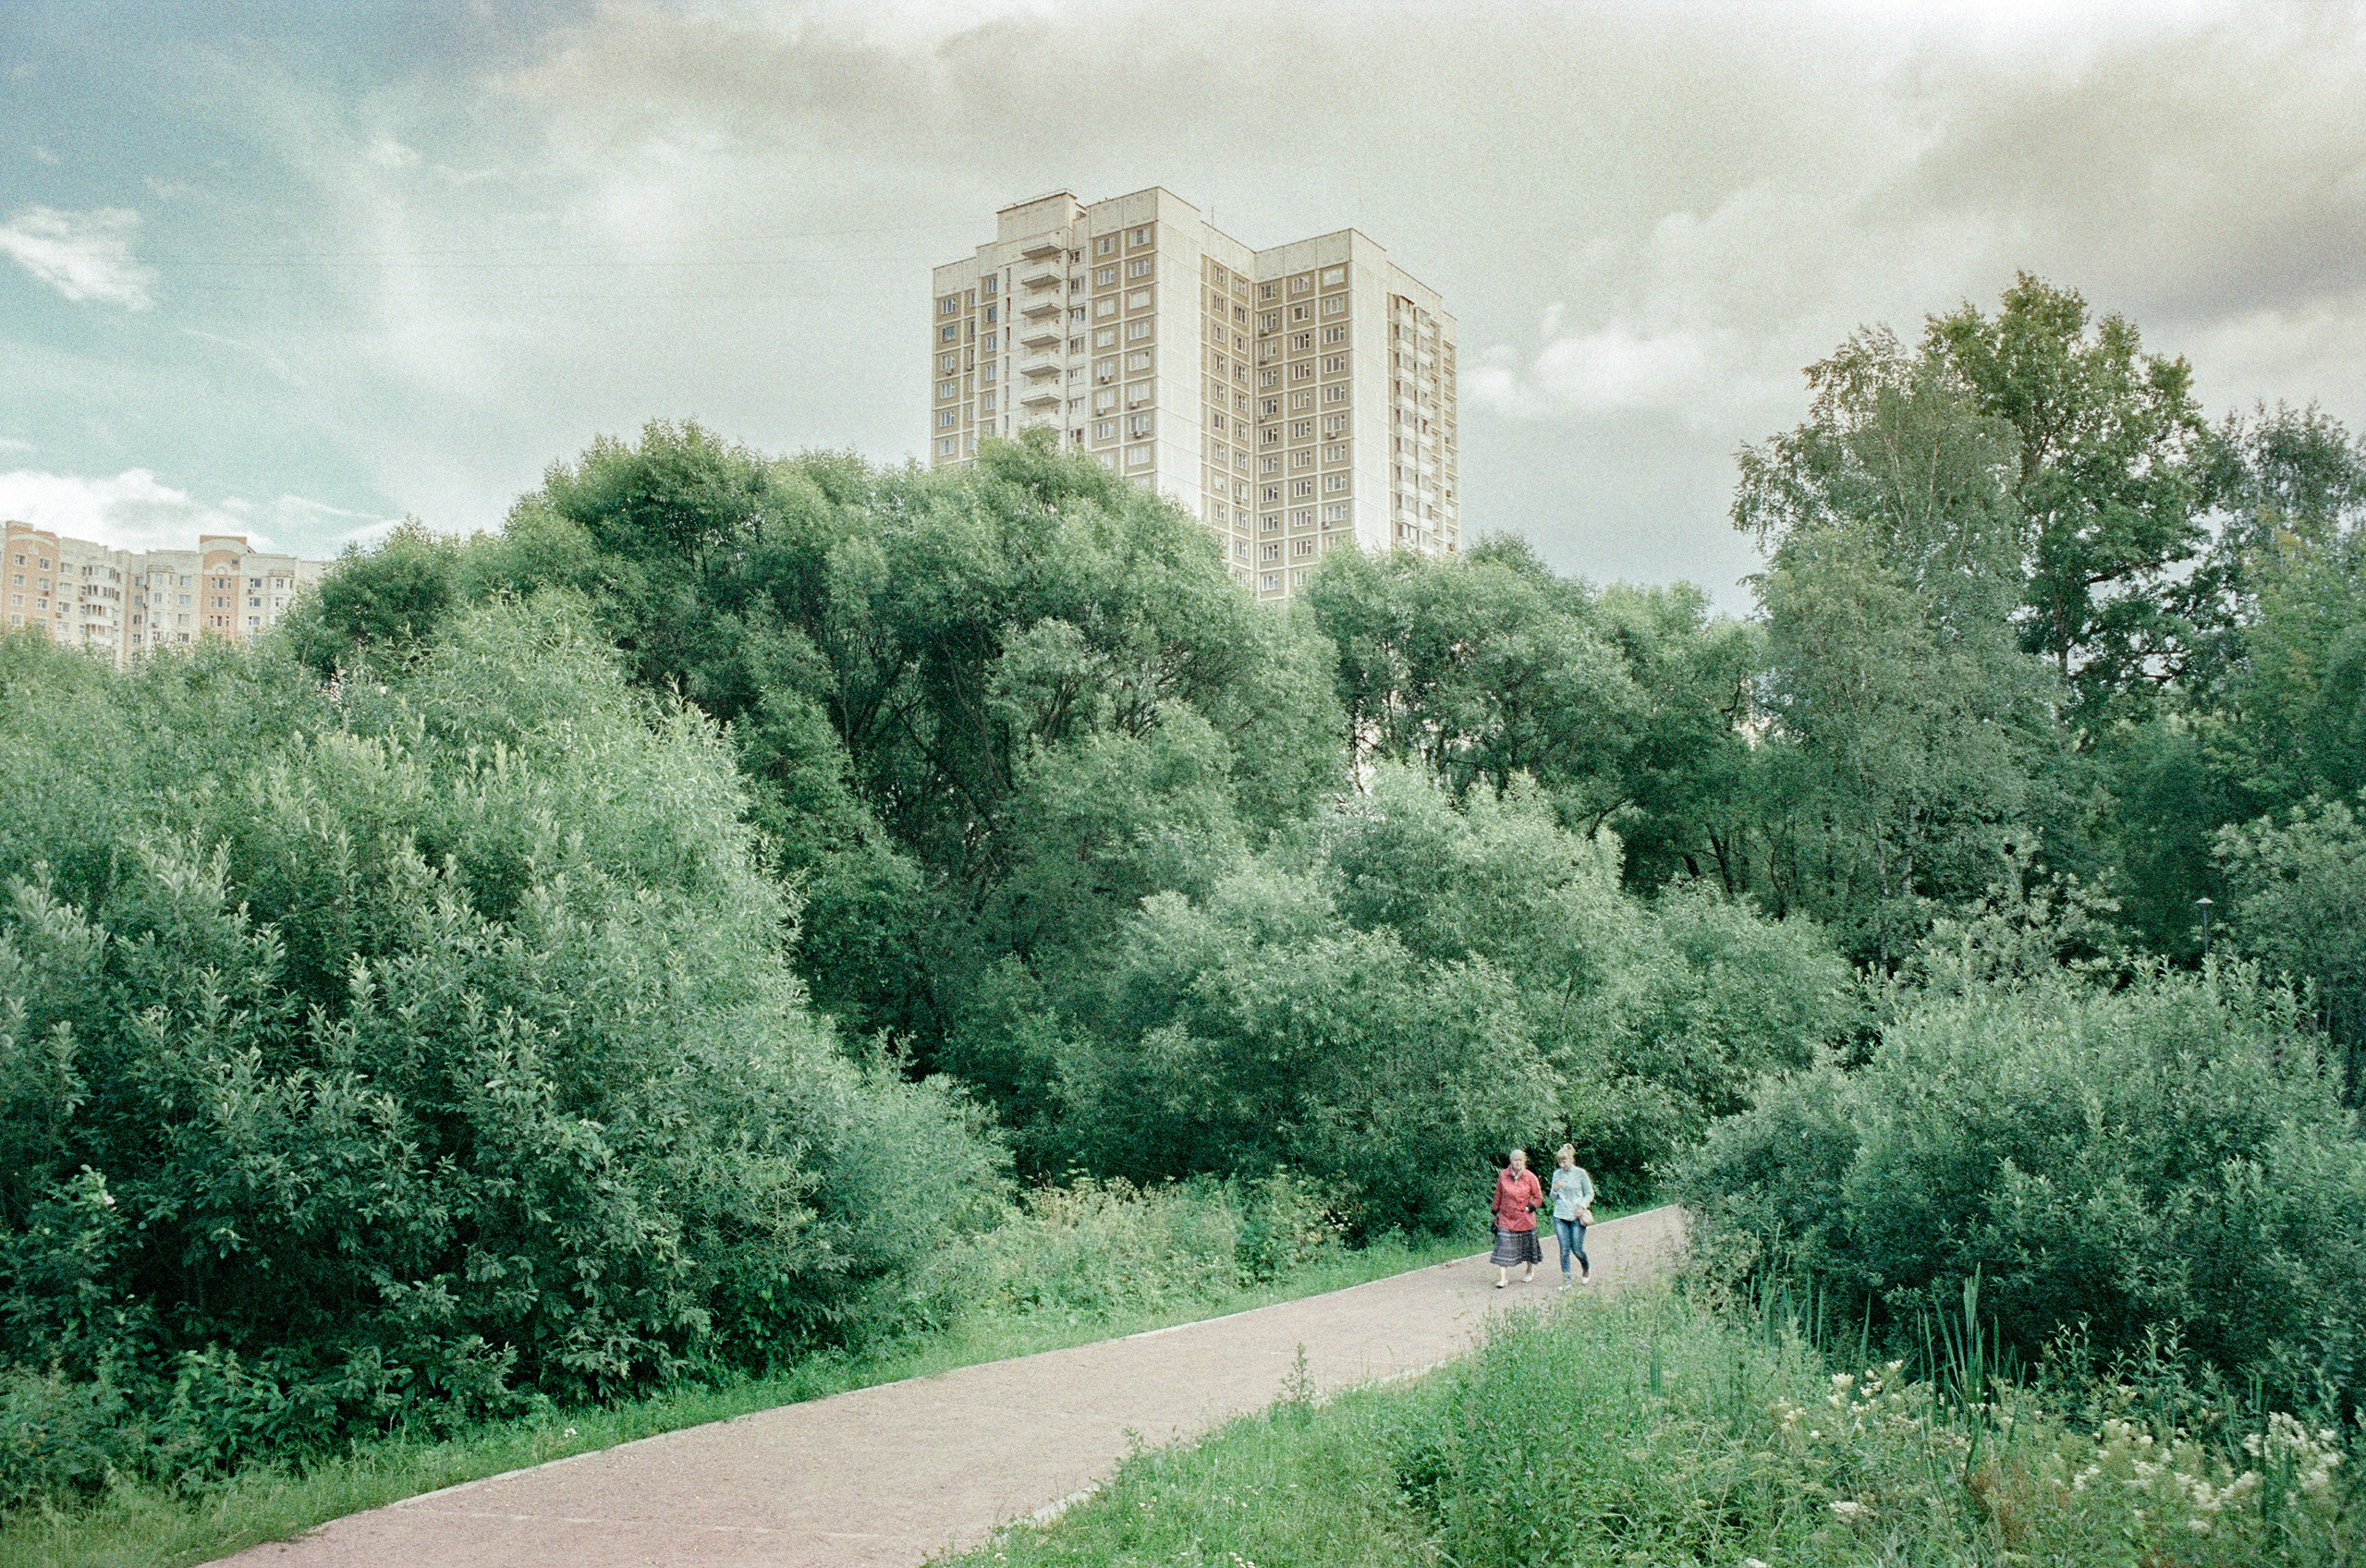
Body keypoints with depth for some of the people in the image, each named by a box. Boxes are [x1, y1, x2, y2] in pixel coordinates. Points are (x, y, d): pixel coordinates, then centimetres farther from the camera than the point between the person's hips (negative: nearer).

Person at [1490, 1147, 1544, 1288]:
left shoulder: (1530, 1177, -6)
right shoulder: (1503, 1175, -3)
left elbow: (1538, 1197, 3)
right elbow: (1498, 1195, 9)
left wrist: (1530, 1208, -9)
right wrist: (1495, 1212, 12)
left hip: (1525, 1218, 0)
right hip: (1506, 1218, 0)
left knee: (1527, 1245, 14)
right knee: (1503, 1246, -9)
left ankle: (1530, 1271, 38)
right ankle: (1503, 1278, -10)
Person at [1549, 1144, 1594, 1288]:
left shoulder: (1580, 1173, -2)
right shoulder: (1557, 1174, 7)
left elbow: (1590, 1194, 4)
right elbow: (1553, 1198, 13)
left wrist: (1582, 1206, -12)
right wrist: (1555, 1190, -8)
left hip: (1577, 1217, -3)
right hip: (1560, 1216, 3)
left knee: (1577, 1249, -1)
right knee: (1564, 1249, -1)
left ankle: (1586, 1269, 29)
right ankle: (1566, 1281, 5)